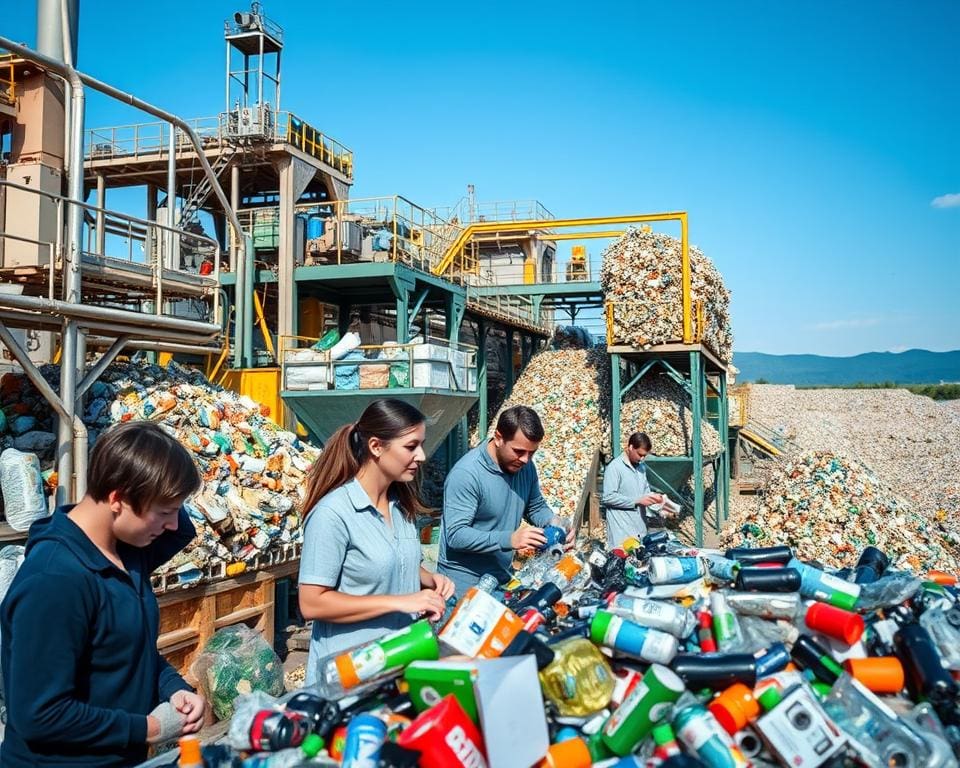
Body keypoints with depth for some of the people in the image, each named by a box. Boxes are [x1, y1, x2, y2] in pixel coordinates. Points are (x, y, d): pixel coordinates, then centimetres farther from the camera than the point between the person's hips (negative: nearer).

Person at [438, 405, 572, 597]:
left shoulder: (525, 466, -2)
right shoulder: (466, 473, -23)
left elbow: (536, 507, 12)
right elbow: (456, 534, -26)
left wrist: (553, 522, -10)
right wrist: (509, 539, -35)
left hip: (502, 575, 6)